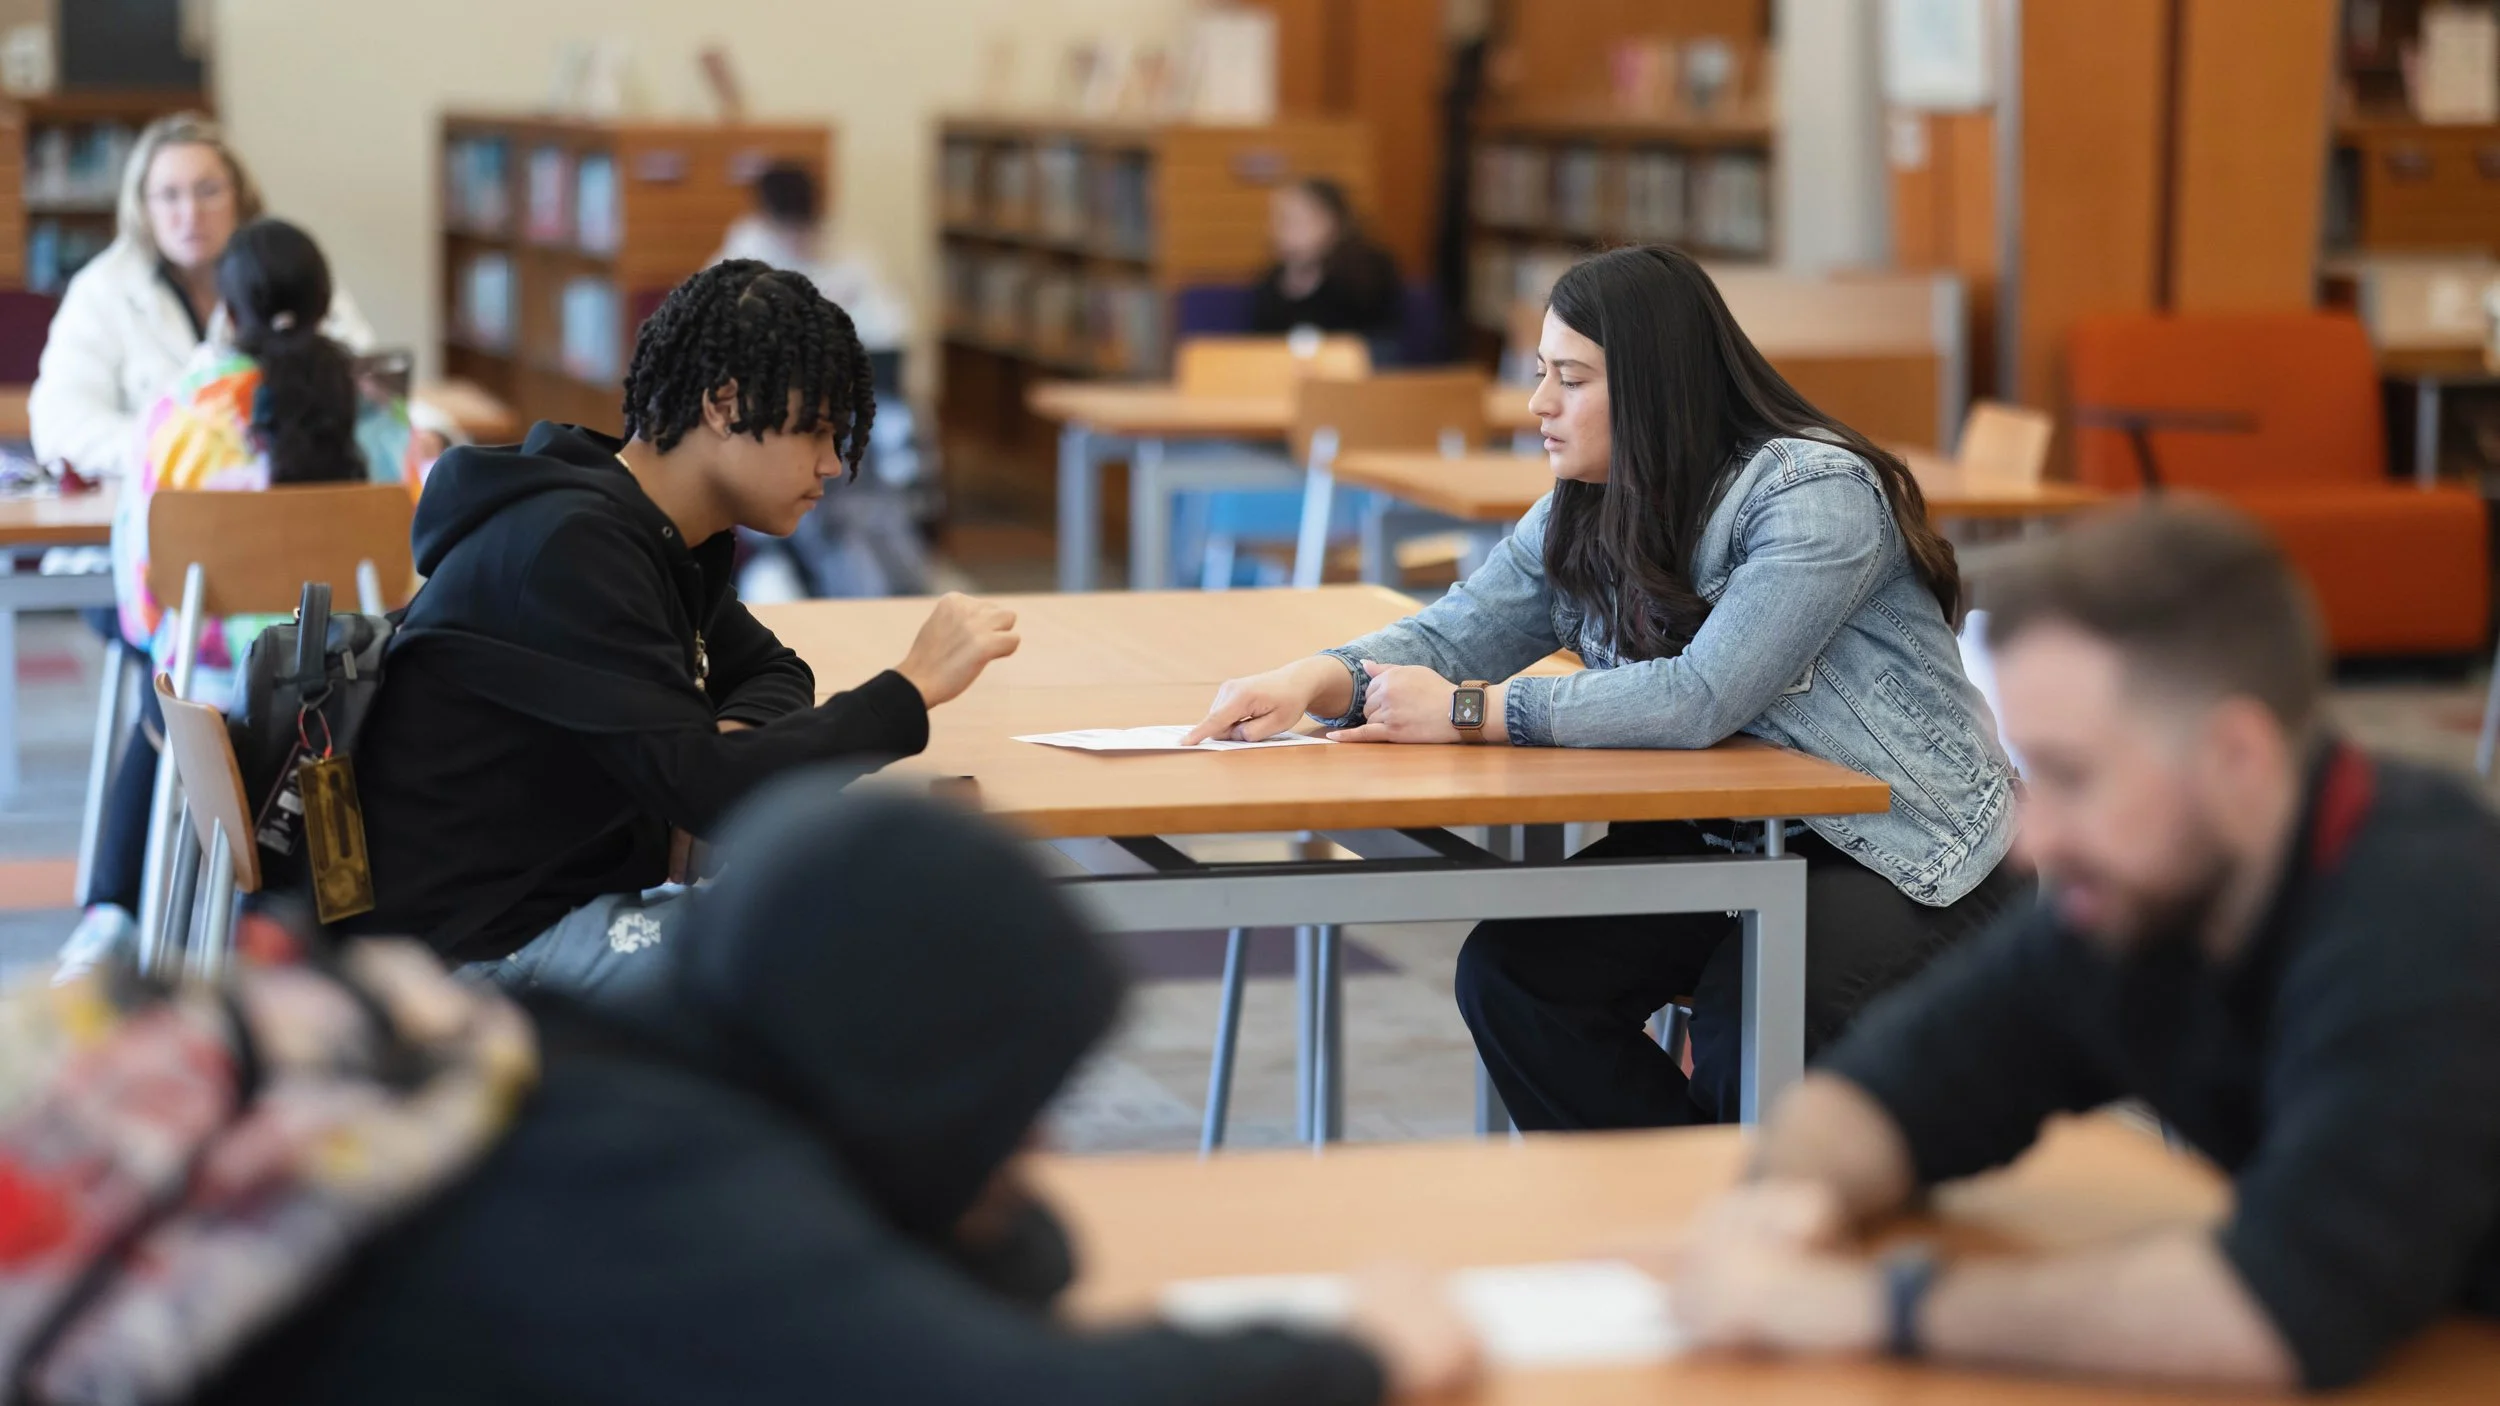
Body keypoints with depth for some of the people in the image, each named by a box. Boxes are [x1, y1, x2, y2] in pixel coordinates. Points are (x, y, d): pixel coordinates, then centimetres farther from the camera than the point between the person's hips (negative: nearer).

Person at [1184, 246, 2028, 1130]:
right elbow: (1450, 635, 4)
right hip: (1726, 839, 7)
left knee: (1748, 1024, -33)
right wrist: (1317, 682, -18)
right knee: (1510, 973, -13)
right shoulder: (1585, 512, 4)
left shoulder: (1819, 494, -21)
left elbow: (1701, 698, -30)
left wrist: (1468, 714, -27)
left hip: (1908, 856, -7)